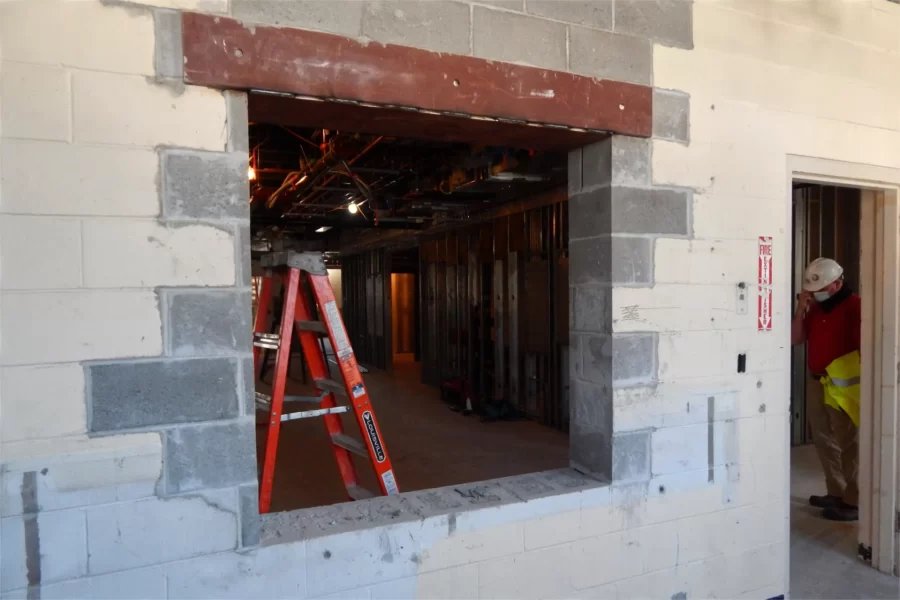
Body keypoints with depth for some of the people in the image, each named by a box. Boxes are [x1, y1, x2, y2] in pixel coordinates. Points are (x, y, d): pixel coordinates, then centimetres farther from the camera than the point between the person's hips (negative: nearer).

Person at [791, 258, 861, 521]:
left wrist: (862, 383, -16)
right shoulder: (816, 308, 11)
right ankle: (836, 493, 27)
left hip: (845, 386, -8)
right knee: (825, 443, 15)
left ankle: (855, 502, 8)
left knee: (848, 446, -1)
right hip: (819, 384, 8)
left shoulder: (854, 306, -11)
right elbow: (795, 339, 9)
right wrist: (801, 308, -1)